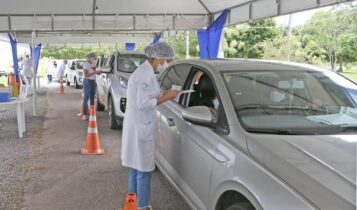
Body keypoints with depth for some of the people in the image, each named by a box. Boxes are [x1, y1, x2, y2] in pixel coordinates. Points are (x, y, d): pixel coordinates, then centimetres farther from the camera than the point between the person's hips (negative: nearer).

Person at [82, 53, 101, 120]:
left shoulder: (93, 64, 12)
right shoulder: (86, 64, -10)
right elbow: (86, 75, -17)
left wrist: (98, 72, 2)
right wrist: (95, 72, -22)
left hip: (93, 81, 7)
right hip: (87, 81, -7)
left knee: (92, 97, 9)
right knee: (86, 97, -8)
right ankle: (84, 114, -8)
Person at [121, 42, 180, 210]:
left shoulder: (143, 71, 14)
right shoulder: (146, 74, -20)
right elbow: (143, 103, -24)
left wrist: (163, 95, 9)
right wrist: (166, 97, -18)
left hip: (137, 125, 11)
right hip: (141, 127, -11)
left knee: (135, 165, 19)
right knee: (143, 168, -1)